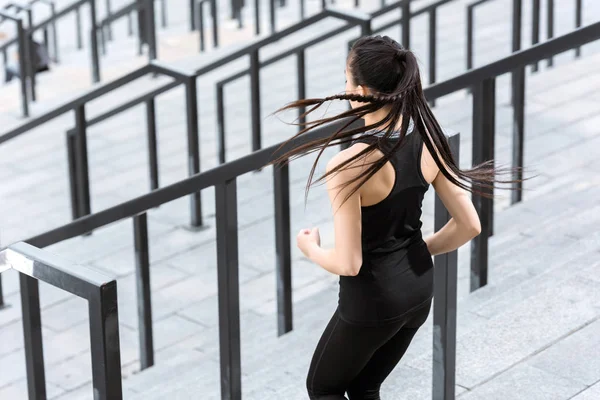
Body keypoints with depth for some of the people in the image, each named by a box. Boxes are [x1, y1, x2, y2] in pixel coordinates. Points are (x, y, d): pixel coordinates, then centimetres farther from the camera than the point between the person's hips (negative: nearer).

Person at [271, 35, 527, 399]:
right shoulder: (428, 142, -8)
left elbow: (348, 263, -25)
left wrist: (311, 249, -4)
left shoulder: (348, 164, -27)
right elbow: (469, 225, -2)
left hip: (372, 301, -7)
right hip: (419, 289, 7)